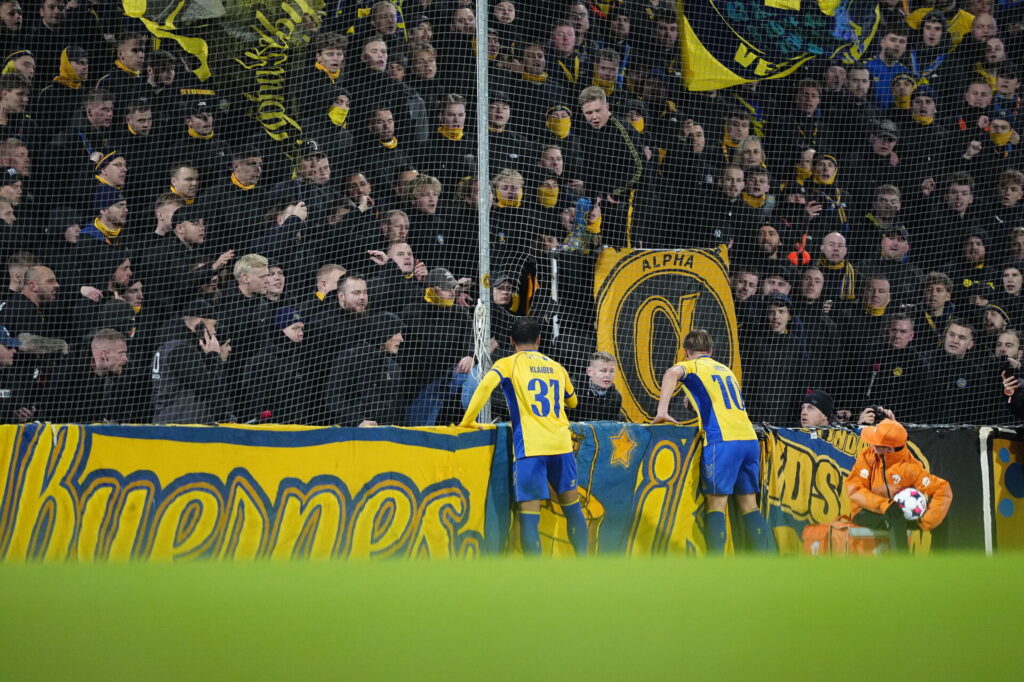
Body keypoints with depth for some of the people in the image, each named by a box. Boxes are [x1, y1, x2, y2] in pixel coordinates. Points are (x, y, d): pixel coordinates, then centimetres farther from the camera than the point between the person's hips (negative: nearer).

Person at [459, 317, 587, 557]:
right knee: (572, 506, 17)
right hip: (562, 444, 4)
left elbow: (486, 385, -15)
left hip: (530, 447, -4)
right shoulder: (556, 367, 18)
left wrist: (468, 420, -6)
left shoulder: (508, 364, 4)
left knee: (529, 514, -6)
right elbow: (572, 401, 34)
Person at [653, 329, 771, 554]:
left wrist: (662, 411, -15)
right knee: (749, 504, 10)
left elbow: (673, 373, -14)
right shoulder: (726, 370, 28)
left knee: (716, 503, -5)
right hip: (749, 438, 6)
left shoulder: (692, 366, 8)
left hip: (723, 440, -6)